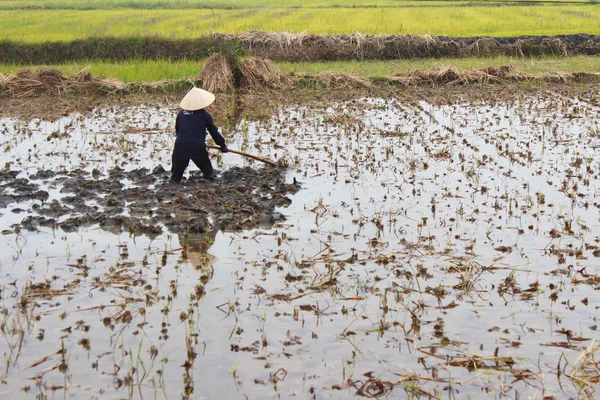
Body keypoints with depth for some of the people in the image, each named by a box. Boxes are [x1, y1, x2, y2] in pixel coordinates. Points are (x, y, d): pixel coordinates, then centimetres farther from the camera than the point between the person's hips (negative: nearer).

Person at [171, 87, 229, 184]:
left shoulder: (181, 113, 10)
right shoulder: (204, 114, 2)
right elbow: (214, 131, 7)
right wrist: (222, 145, 20)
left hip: (180, 147, 2)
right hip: (198, 147, -2)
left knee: (176, 175, 10)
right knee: (208, 172, 17)